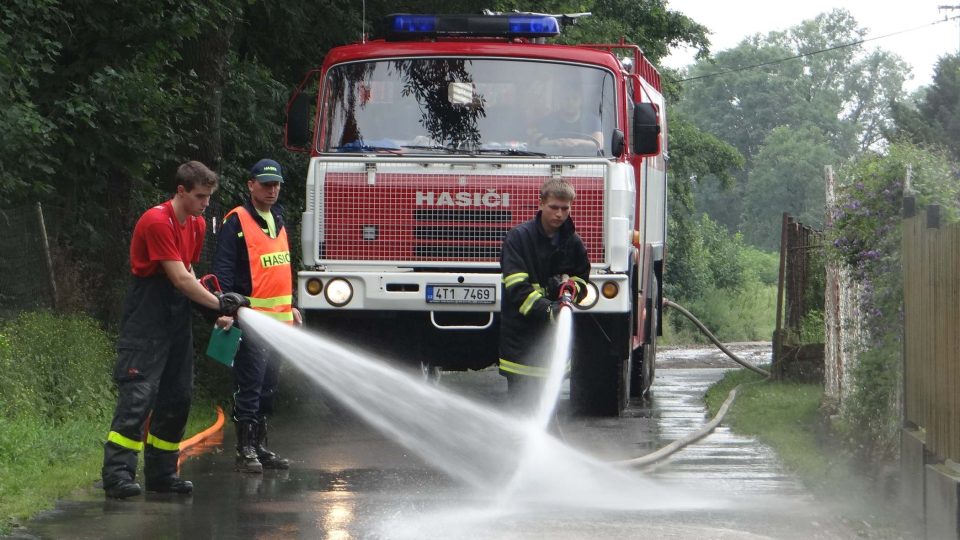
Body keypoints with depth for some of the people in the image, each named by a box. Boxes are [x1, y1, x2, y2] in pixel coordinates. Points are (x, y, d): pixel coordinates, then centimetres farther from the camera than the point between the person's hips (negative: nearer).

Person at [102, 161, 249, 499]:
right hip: (147, 316, -9)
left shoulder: (197, 225, 11)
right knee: (139, 393, -15)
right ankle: (117, 473, -18)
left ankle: (161, 472, 14)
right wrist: (219, 304, -16)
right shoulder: (156, 222, -17)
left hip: (177, 315, 9)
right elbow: (179, 279, -19)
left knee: (177, 396, 8)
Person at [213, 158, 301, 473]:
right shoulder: (237, 221, -8)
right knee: (250, 384, -9)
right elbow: (223, 270, -15)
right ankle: (245, 450, -7)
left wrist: (290, 306, 24)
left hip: (278, 318, 8)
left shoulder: (277, 220, 18)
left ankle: (260, 446, 18)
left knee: (268, 385, 11)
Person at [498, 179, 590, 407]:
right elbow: (516, 287, -15)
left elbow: (582, 280, 19)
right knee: (521, 395, -6)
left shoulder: (573, 242, 9)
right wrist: (546, 310, -28)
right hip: (521, 327, -5)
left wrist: (570, 284, -6)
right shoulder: (518, 237, -7)